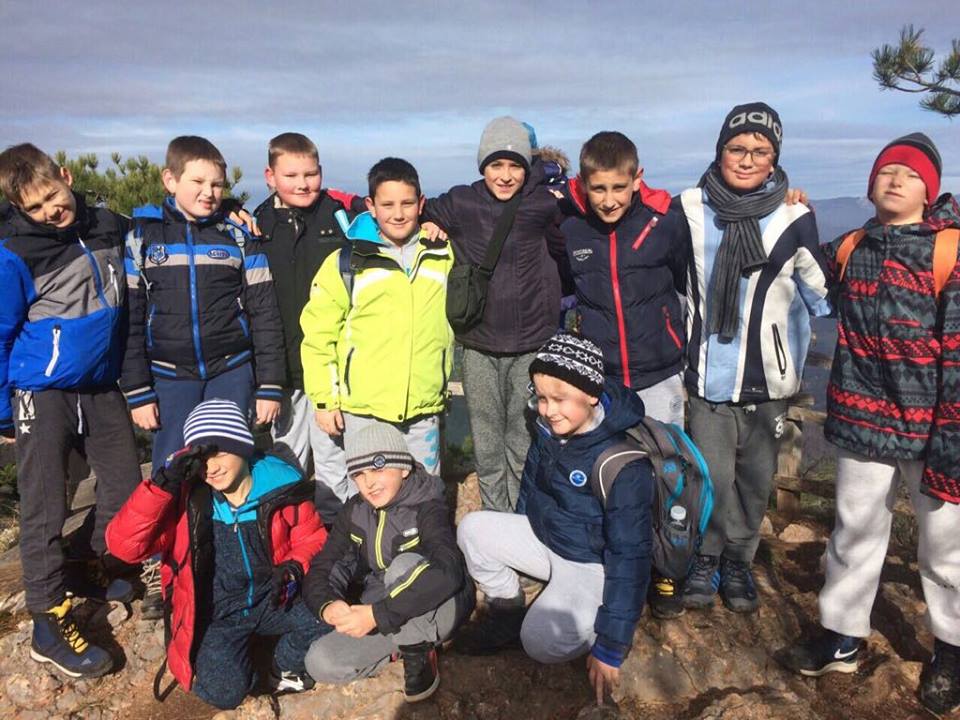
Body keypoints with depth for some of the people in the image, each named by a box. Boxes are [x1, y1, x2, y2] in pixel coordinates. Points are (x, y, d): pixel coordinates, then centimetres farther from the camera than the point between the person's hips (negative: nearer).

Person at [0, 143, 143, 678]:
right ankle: (50, 625, 12)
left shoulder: (109, 228, 0)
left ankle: (110, 568, 36)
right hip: (43, 394, -4)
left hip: (101, 387, 5)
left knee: (126, 484, 10)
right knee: (46, 509, 1)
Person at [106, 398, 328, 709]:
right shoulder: (184, 497, -14)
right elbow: (123, 545, -24)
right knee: (224, 692, -25)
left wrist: (294, 568, -20)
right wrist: (163, 483, -33)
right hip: (215, 613, -1)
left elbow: (311, 538, 2)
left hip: (272, 600, 1)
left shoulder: (280, 486, -12)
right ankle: (232, 661, 13)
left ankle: (286, 668, 8)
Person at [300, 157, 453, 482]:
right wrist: (324, 399, -2)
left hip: (425, 410, 2)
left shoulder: (444, 256, 4)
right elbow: (318, 336, 0)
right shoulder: (345, 263, -3)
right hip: (363, 411, -2)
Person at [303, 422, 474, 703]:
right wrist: (327, 605, -28)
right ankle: (406, 643, 2)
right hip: (382, 619, 6)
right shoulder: (355, 510, -2)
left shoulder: (427, 509, -20)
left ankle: (419, 652, -13)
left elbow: (449, 573, -37)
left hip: (437, 608, -5)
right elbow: (322, 568, -4)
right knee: (320, 663, -15)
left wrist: (377, 614, -41)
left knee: (405, 565, -34)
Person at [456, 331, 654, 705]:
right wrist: (515, 540, 23)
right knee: (473, 529, -7)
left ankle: (587, 619, 5)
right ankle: (507, 613, 9)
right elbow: (532, 480, 10)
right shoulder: (550, 427, -10)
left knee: (542, 642, -26)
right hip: (544, 535, 7)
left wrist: (610, 646, -26)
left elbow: (629, 555, -28)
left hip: (592, 563, -7)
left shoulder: (623, 462, -31)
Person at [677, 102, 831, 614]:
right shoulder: (690, 209, -3)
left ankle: (738, 559, 32)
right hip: (708, 373, 0)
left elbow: (820, 293, 6)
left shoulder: (793, 217, -4)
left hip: (768, 377, 1)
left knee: (756, 477, 11)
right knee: (712, 476, 2)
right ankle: (708, 557, 26)